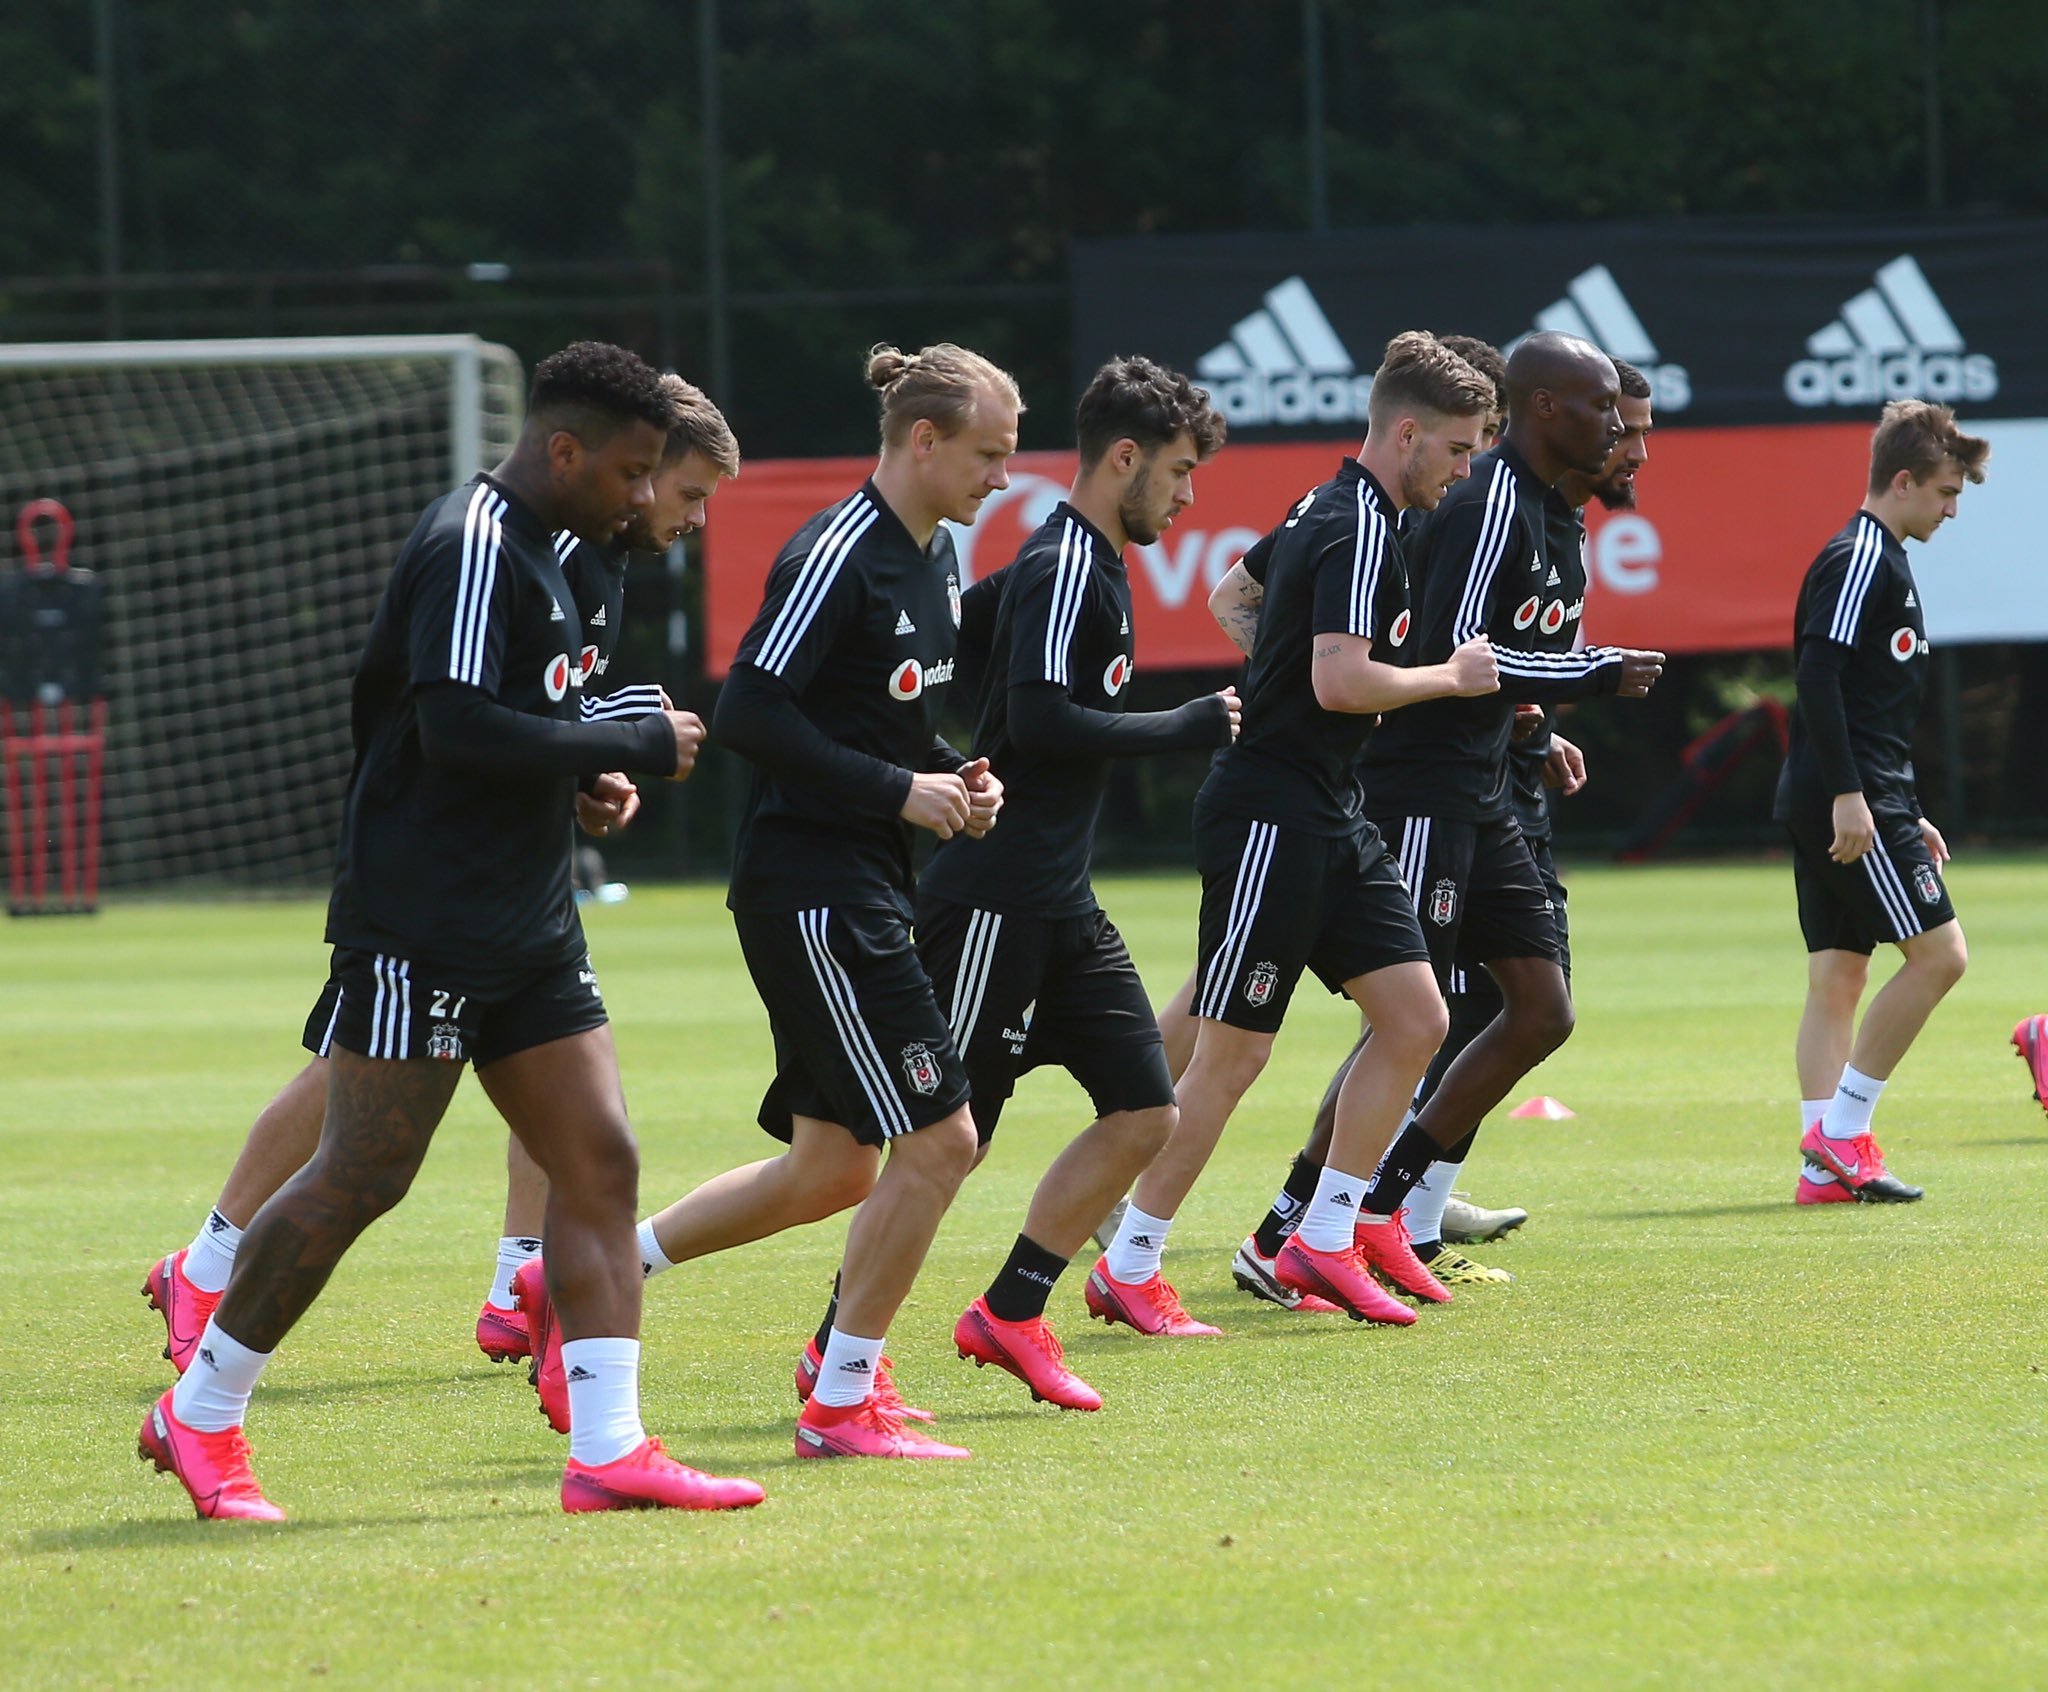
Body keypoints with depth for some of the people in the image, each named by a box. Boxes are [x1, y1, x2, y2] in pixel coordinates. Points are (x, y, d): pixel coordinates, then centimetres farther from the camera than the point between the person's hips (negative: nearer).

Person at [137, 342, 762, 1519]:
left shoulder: (529, 550, 16)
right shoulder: (470, 547, -15)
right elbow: (455, 726, -25)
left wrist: (580, 779, 10)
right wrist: (631, 749, -17)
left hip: (528, 934, 10)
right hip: (424, 933, -10)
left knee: (600, 1163, 0)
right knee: (362, 1178, -5)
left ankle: (610, 1448, -2)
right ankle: (202, 1416, 8)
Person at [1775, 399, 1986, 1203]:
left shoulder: (1879, 561, 22)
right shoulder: (1862, 559, -10)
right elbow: (1819, 674, -20)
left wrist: (1904, 817, 26)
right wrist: (1848, 795, -24)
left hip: (1848, 801, 10)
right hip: (1850, 800, -10)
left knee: (1837, 978, 6)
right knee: (1939, 951, -9)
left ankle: (1824, 1166, 4)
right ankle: (1840, 1130, -7)